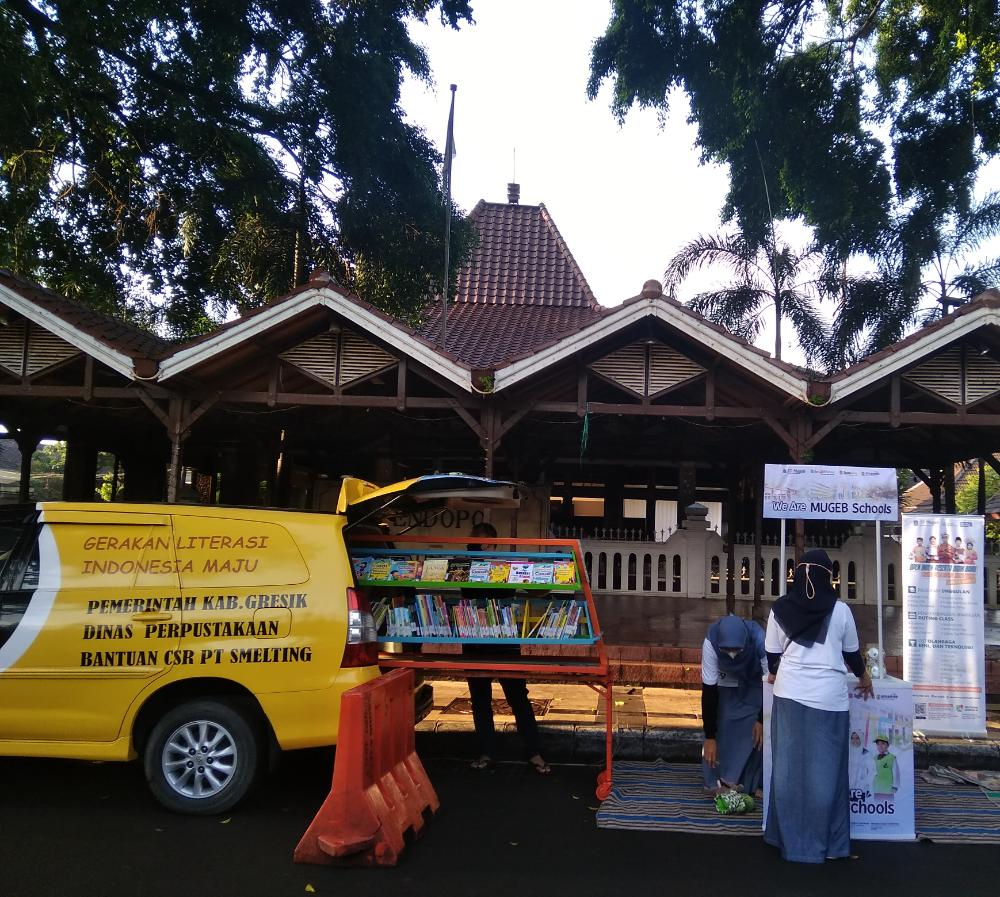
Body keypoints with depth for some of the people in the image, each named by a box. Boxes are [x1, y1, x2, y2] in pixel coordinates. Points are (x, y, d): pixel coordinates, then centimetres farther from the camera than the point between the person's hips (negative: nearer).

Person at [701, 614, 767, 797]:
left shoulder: (759, 639, -40)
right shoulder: (710, 642, -38)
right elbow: (709, 691, -32)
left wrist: (762, 720, -23)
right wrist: (710, 737, -30)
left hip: (756, 683, 0)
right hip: (727, 683, 0)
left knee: (760, 734, -12)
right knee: (722, 727, -11)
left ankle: (751, 784, 2)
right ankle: (717, 782, 1)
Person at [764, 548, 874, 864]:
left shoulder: (779, 609, 1)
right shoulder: (840, 610, -2)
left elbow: (772, 655, 9)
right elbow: (852, 653, 11)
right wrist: (863, 675, 32)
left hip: (790, 694, 2)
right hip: (829, 698, -1)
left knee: (788, 766, 10)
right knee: (824, 770, 7)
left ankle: (788, 838, 19)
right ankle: (825, 843, 16)